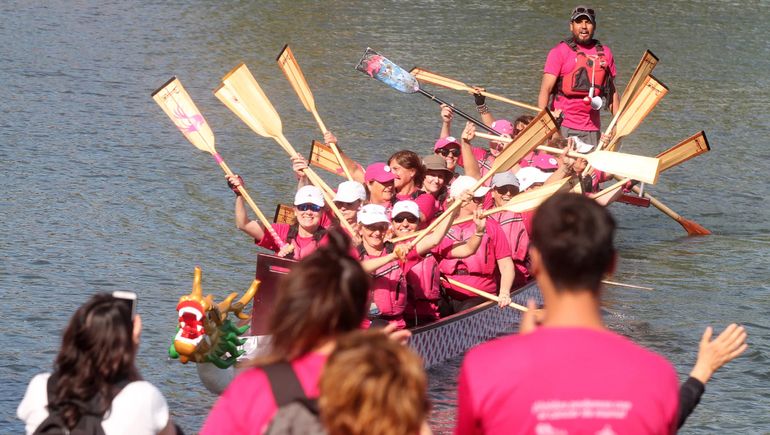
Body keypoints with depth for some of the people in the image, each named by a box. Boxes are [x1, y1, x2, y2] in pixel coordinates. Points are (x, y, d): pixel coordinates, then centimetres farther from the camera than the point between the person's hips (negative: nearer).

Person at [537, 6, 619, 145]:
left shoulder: (604, 53, 12)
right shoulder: (559, 52, -1)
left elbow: (612, 92, 19)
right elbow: (545, 89, -8)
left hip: (592, 129, 4)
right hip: (563, 127, -4)